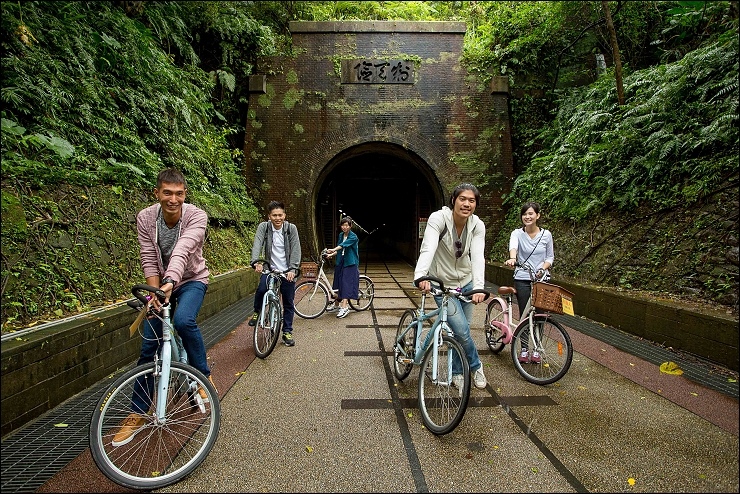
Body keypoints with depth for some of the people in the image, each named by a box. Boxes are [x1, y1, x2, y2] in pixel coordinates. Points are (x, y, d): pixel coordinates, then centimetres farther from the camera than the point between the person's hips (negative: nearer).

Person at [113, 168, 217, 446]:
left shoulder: (196, 217, -23)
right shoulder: (145, 218, -13)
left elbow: (182, 251, -40)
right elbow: (148, 260, -14)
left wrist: (169, 283, -54)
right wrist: (154, 293, -26)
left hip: (192, 280, -3)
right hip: (159, 285, 3)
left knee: (183, 320, -34)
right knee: (148, 348, 1)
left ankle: (204, 376, -9)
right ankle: (138, 414, 16)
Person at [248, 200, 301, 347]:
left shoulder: (291, 228, -7)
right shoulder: (263, 227, -7)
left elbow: (296, 249, -13)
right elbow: (257, 244, -21)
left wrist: (293, 269, -26)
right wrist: (256, 262, -39)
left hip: (287, 271, 1)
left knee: (289, 302, 5)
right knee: (261, 289, -28)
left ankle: (287, 332, 21)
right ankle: (257, 312, 4)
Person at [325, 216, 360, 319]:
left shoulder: (353, 237, -12)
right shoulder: (341, 235, 10)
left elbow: (344, 245, -28)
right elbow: (339, 250, 13)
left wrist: (333, 249, -41)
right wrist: (331, 254, -5)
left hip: (350, 263, -7)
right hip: (340, 262, 7)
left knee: (346, 283, -13)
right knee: (338, 283, 13)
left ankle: (344, 307, -14)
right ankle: (336, 305, 26)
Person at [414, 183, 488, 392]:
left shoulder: (477, 225, -10)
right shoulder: (438, 218, -21)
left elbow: (477, 256, -22)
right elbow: (428, 248, -36)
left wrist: (479, 287, -38)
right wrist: (421, 276, -54)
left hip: (466, 283, 4)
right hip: (442, 284, -4)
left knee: (461, 330, 11)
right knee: (462, 330, -12)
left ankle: (457, 372, 34)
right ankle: (476, 366, 17)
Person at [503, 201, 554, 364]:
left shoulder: (546, 234, 2)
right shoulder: (517, 233, -3)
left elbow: (550, 257, 8)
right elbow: (513, 246, -25)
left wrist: (543, 268, -13)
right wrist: (512, 258, -47)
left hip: (541, 279, 1)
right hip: (522, 279, -1)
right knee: (524, 315, 3)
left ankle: (536, 350, 18)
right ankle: (524, 349, 16)